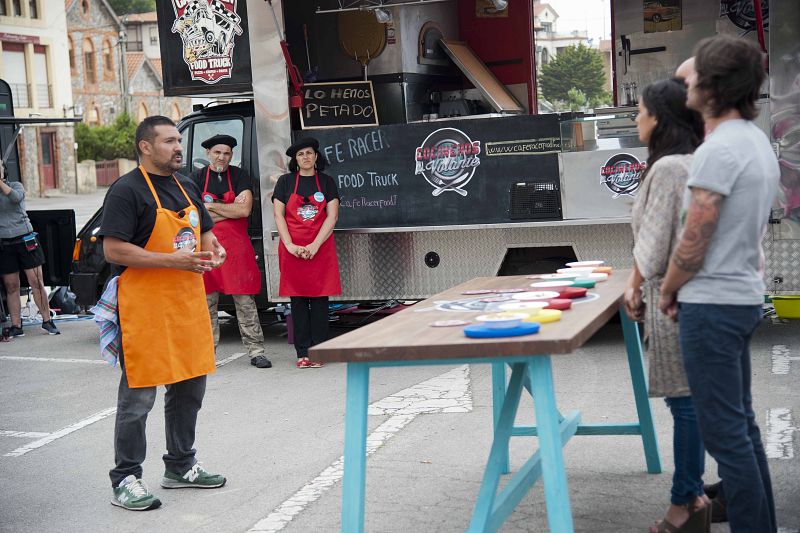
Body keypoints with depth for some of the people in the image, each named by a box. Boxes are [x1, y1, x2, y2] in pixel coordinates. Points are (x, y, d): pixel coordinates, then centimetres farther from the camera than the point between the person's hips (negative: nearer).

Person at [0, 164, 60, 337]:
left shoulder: (16, 186, 6)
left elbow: (16, 197, -16)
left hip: (25, 240, -1)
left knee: (36, 282, -2)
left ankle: (47, 321, 6)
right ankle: (16, 326, 6)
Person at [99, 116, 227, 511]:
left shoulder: (187, 188, 15)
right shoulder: (126, 191, -10)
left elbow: (205, 232, 27)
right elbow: (113, 250, -17)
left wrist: (213, 249, 2)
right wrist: (173, 260, -23)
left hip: (189, 304, 8)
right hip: (144, 308, -8)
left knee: (190, 387, 16)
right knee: (138, 397, -3)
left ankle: (181, 467, 31)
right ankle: (125, 481, 5)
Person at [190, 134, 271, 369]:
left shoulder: (239, 176, 5)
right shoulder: (197, 178, 5)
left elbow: (245, 209, -9)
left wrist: (210, 206, -7)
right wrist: (230, 211, -8)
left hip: (237, 246, -1)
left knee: (245, 301, 1)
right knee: (207, 301, 6)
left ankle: (256, 351, 5)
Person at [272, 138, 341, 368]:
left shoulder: (326, 182, 7)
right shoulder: (285, 182, 7)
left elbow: (332, 216, 0)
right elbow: (278, 215, 3)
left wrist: (315, 245, -10)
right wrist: (290, 245, -8)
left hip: (321, 248, 0)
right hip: (292, 249, 0)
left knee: (319, 299, -2)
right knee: (298, 300, 0)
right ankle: (302, 353, 5)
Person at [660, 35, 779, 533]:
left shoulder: (719, 150, -20)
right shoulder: (758, 141, 10)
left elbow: (692, 244, -17)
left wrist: (668, 290, -1)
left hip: (713, 305, -10)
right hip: (745, 298, 10)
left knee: (725, 431, -3)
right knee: (741, 423, 18)